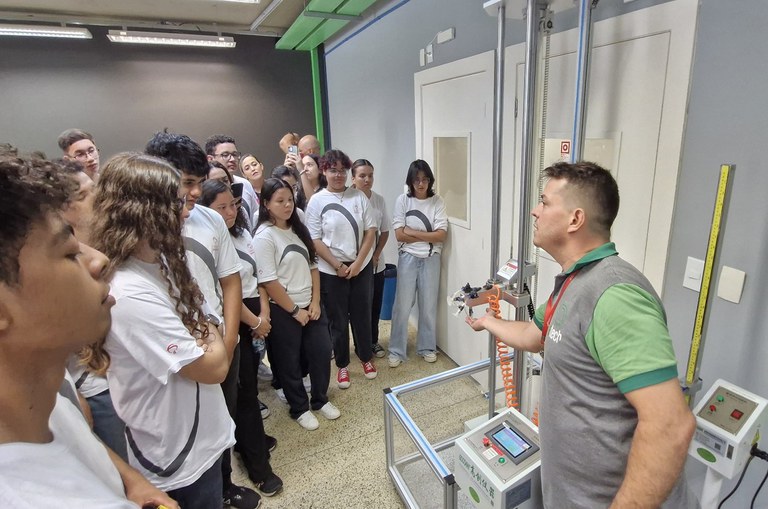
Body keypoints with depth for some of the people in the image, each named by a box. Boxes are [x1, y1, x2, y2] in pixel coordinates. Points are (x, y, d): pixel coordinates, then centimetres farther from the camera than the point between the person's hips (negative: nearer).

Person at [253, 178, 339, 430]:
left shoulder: (298, 229, 7)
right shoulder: (264, 236, -14)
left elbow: (312, 266, 7)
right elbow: (268, 281, -17)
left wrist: (315, 302, -2)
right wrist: (295, 310, -12)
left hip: (311, 305, 6)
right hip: (282, 311, -6)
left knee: (322, 351, 11)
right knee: (289, 362, 10)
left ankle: (320, 400, 34)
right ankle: (300, 408, 31)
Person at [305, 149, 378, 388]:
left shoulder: (359, 196, 0)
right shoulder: (317, 201, -5)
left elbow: (371, 230, -1)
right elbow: (315, 240, -7)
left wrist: (358, 263, -9)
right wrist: (338, 266, -11)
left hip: (362, 267, 2)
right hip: (331, 271, -2)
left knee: (362, 315, 13)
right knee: (338, 320, 10)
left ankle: (366, 357, 35)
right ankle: (342, 365, 28)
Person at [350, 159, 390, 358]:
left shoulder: (379, 200, 0)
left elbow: (385, 232, 7)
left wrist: (376, 255, -3)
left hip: (376, 264, 4)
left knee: (375, 305, 14)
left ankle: (373, 341, 33)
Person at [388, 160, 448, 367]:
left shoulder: (437, 202, -1)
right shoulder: (403, 200, -3)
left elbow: (441, 235, -9)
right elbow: (400, 235, -9)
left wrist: (413, 232, -13)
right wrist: (428, 236, -10)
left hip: (431, 259, 1)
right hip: (408, 258, -1)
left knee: (429, 304, 11)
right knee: (403, 305, 3)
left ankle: (427, 347, 29)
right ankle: (396, 350, 17)